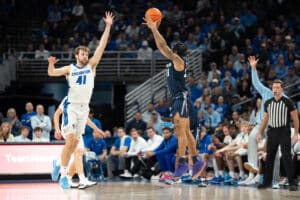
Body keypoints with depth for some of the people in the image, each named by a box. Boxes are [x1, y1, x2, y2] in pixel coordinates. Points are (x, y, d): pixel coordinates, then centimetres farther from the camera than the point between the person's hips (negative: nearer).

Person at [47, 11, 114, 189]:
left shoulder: (91, 65, 5)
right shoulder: (70, 68, 2)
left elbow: (102, 46, -2)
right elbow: (51, 73, -3)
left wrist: (108, 26, -9)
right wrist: (51, 63, -26)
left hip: (84, 108, 4)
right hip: (71, 106, -4)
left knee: (75, 142, 8)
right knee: (70, 140, -14)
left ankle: (61, 164, 27)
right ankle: (63, 175, -9)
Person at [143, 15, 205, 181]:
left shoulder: (178, 60, -10)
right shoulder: (173, 60, 14)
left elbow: (164, 47, -18)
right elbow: (162, 47, 22)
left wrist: (154, 29, -14)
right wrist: (154, 30, 19)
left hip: (182, 98, -10)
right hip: (177, 99, 10)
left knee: (180, 131, -14)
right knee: (185, 132, 11)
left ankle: (183, 163, -16)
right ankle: (197, 161, 15)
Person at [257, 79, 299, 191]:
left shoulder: (288, 102, -4)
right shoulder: (268, 103, 9)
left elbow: (295, 119, -2)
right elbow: (265, 119, 17)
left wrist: (296, 134, -9)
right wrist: (260, 133, 12)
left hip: (284, 132, -4)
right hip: (272, 132, 5)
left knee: (287, 156, -11)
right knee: (269, 157, 6)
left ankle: (292, 183, -11)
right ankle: (267, 182, 15)